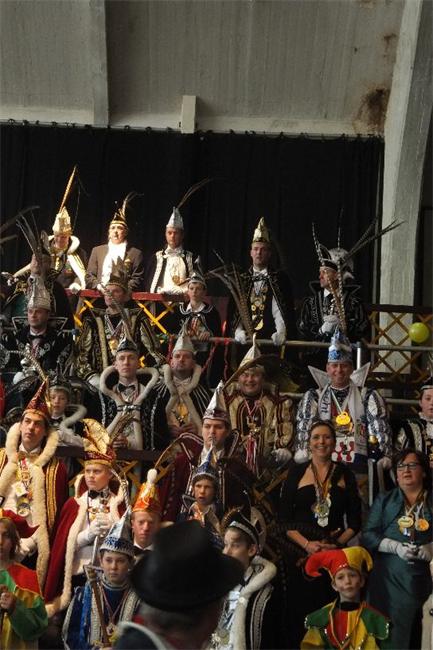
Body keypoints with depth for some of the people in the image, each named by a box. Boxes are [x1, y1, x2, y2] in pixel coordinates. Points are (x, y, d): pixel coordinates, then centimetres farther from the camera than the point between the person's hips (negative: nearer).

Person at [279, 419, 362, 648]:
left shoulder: (344, 473, 8)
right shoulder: (297, 472, 5)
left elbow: (355, 520, 8)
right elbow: (284, 518, 1)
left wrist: (338, 543, -9)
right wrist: (307, 544, -11)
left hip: (335, 551, 1)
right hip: (299, 551, -1)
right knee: (300, 609, -1)